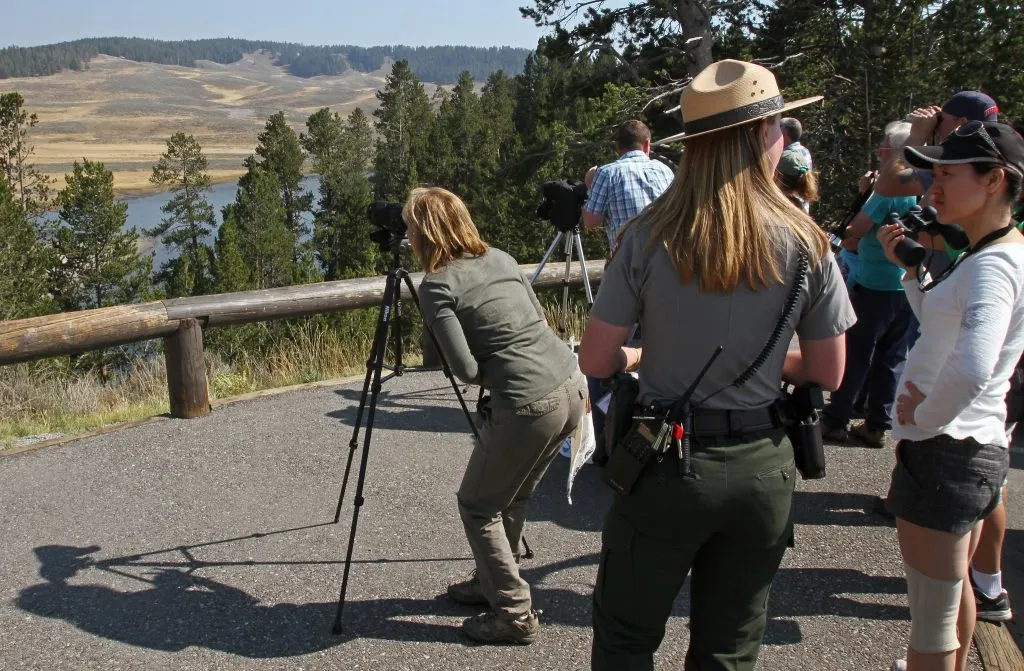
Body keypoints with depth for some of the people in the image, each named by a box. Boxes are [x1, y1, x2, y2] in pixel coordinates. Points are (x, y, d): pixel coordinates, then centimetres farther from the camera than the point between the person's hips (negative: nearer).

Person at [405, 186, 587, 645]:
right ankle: (492, 582, 40)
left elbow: (465, 370, -12)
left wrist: (490, 376, 9)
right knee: (511, 498, 25)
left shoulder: (436, 286, -7)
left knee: (477, 506, 12)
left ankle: (515, 615, 15)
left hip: (529, 407, -8)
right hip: (573, 389, 8)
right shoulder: (502, 258, 14)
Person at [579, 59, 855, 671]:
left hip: (665, 464, -1)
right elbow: (828, 373, 1)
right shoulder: (806, 244, -7)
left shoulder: (649, 238, -11)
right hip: (761, 469, 2)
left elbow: (596, 361, -6)